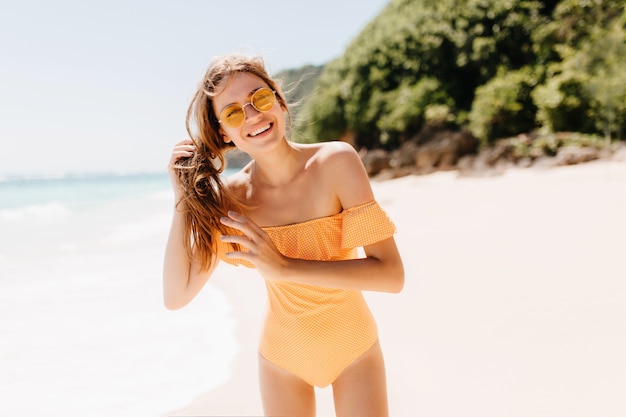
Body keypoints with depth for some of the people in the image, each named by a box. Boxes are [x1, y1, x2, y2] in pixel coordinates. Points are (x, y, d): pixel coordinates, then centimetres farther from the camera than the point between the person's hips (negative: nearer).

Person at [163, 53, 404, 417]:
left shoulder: (336, 161, -22)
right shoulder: (231, 196, -14)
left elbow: (392, 274, -26)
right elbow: (176, 297, -16)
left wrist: (285, 268, -32)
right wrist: (184, 200, -21)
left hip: (354, 348, -1)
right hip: (282, 356, 2)